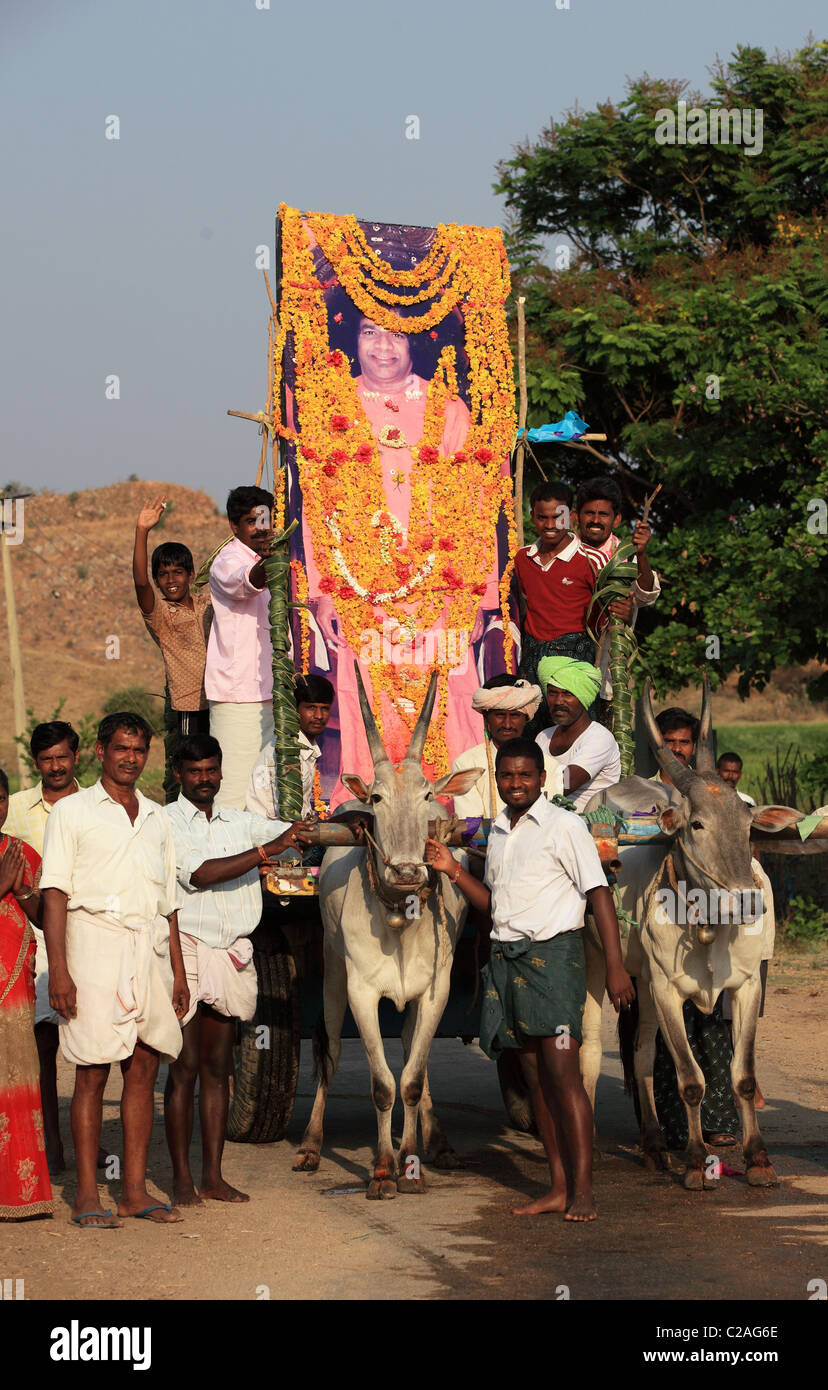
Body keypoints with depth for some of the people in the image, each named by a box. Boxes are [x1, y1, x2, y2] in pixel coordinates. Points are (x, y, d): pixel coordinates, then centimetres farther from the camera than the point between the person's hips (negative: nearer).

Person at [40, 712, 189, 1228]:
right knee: (93, 1072, -5)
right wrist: (58, 968, -12)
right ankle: (87, 1194, -1)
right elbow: (55, 893, -3)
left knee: (144, 1068, 3)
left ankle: (135, 1190, 8)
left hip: (150, 951, 5)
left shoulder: (158, 817, 18)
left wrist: (178, 969, 15)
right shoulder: (73, 811, 4)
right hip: (95, 947, -5)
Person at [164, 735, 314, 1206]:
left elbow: (300, 834, 11)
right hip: (185, 950, -5)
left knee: (219, 1067, 7)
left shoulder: (241, 822, 13)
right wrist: (268, 850, -20)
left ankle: (214, 1176, 11)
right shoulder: (166, 823, -3)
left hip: (232, 955, 5)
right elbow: (199, 874, -16)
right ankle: (182, 1179, 2)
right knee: (185, 1067, -4)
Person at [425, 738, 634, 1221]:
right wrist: (454, 870, 8)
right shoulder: (498, 833, 16)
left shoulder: (564, 826, -6)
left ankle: (583, 1190, -11)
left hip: (554, 951, -7)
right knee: (535, 1076, 6)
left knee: (563, 1072, -11)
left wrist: (616, 966, -15)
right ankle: (559, 1187, 10)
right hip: (508, 958, 7)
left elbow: (599, 894, -9)